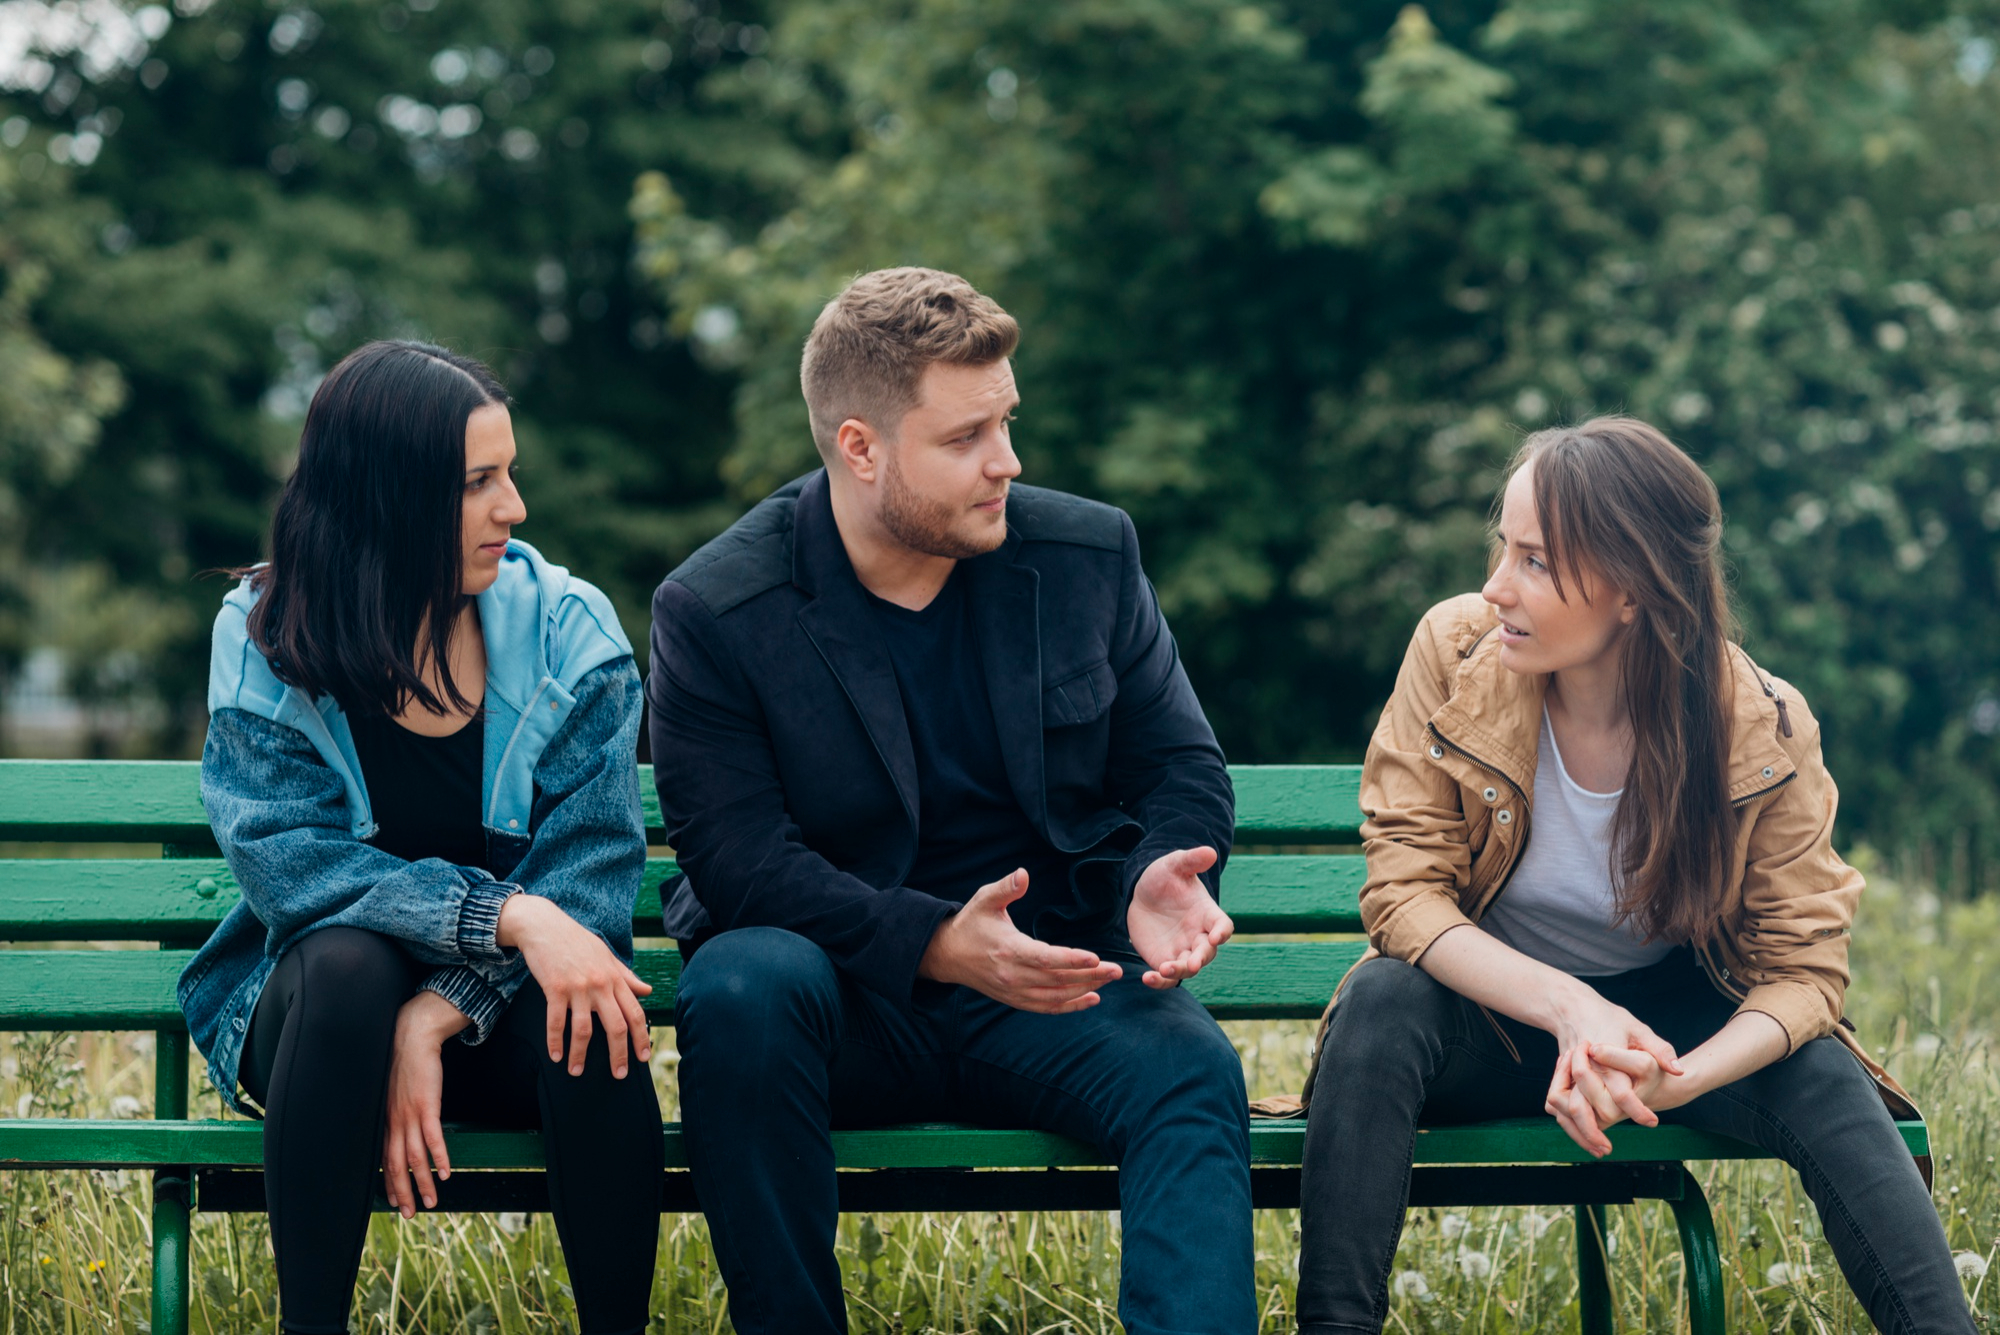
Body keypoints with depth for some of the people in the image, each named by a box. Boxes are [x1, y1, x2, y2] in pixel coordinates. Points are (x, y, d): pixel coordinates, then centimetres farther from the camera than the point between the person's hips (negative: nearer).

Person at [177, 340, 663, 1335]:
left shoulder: (568, 631, -5)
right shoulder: (264, 640, -7)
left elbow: (593, 862, -12)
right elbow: (285, 858, -18)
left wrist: (437, 1021, -26)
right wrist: (510, 915, -31)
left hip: (505, 1014, 1)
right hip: (315, 1006, 0)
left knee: (585, 1020, -33)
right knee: (347, 963, -35)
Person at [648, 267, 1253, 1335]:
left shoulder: (1087, 556, 4)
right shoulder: (711, 613, -7)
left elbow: (1181, 765, 10)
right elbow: (735, 855, -14)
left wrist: (1158, 877, -15)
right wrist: (935, 944, -28)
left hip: (1054, 984, 2)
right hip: (845, 997, -2)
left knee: (1192, 1068, -28)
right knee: (740, 990, -34)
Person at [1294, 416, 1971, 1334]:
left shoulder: (1764, 732, -18)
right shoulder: (1456, 650, -18)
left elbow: (1804, 965, -15)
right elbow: (1402, 893, -18)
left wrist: (1674, 1080, -37)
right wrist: (1569, 1011, -35)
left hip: (1675, 1013, 0)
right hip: (1492, 1010, 0)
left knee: (1823, 1078, -28)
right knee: (1382, 1005, -32)